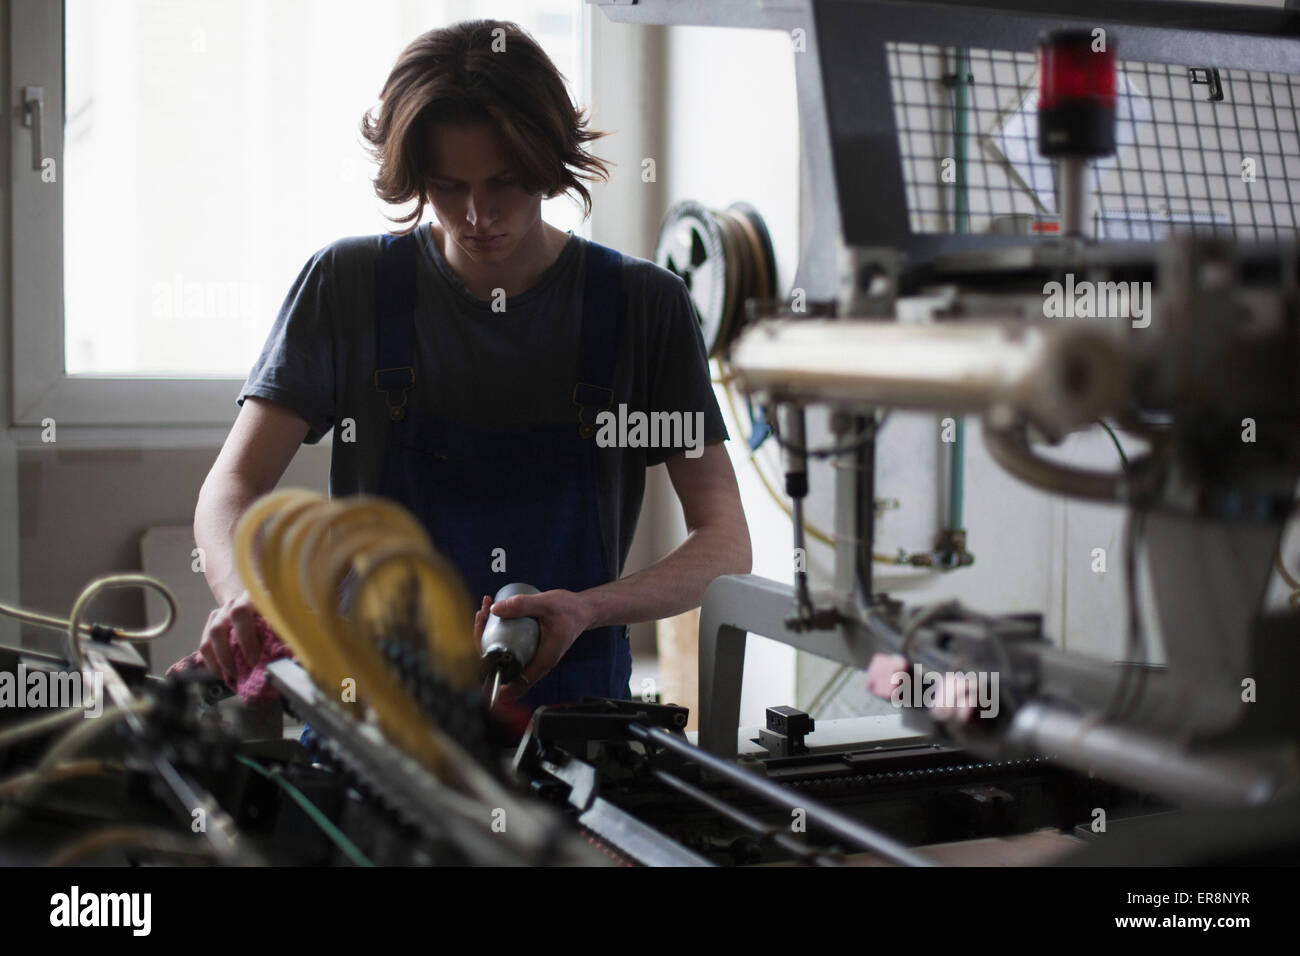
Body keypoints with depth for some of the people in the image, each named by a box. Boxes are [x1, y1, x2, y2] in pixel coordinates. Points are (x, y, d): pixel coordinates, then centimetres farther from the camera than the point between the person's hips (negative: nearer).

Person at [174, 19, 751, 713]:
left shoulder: (644, 305, 3)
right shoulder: (348, 284, 4)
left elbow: (726, 544, 2)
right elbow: (232, 486, 1)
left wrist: (589, 608, -17)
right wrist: (242, 596, -22)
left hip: (572, 699, 0)